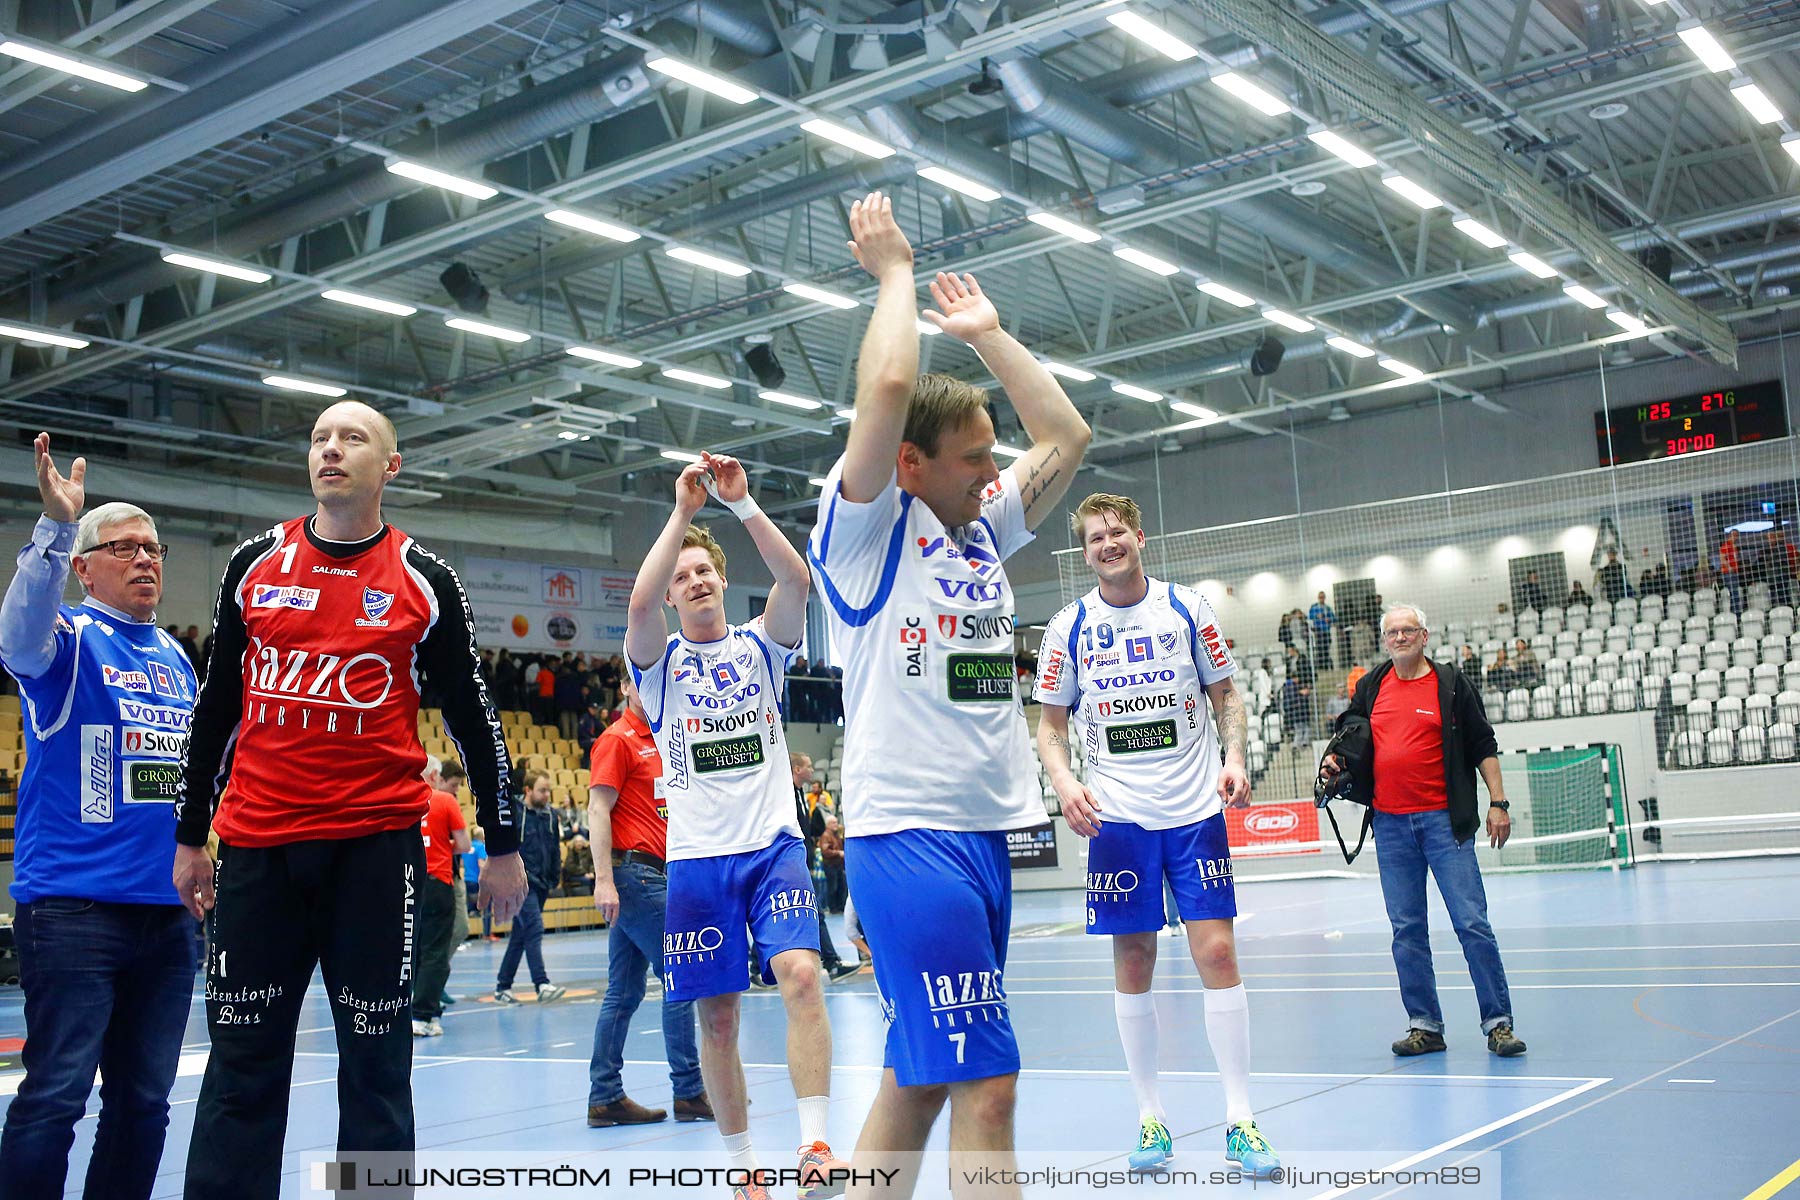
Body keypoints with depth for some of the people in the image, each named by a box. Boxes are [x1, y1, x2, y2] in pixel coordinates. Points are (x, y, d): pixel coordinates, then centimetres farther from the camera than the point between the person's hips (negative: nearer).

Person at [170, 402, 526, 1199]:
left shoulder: (426, 579, 3)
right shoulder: (255, 564, 9)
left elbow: (470, 715, 6)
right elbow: (217, 705, 14)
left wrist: (503, 844, 6)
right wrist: (189, 835, 13)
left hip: (376, 844, -2)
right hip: (257, 844, 2)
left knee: (375, 1062, 3)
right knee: (241, 1065, 5)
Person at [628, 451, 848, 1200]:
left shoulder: (760, 646, 8)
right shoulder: (659, 660, 5)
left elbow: (796, 578, -11)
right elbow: (640, 602, -17)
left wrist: (741, 503, -17)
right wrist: (683, 509, -18)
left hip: (774, 845, 0)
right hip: (698, 857, 0)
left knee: (801, 977, -20)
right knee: (717, 1018, 4)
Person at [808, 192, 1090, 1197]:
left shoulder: (984, 529, 17)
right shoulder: (867, 528, -4)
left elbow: (1069, 434, 19)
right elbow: (888, 385, -17)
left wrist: (986, 333, 22)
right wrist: (894, 269, -1)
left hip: (984, 832, 8)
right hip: (908, 834, -8)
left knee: (921, 1075, 12)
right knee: (986, 1079, -11)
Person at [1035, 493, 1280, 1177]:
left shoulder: (1186, 608, 2)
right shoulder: (1069, 628, 3)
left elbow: (1226, 695, 9)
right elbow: (1052, 725, 8)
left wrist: (1235, 760, -9)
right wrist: (1064, 782, -11)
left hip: (1195, 810, 0)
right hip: (1117, 815, 1)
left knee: (1217, 953, -5)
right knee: (1133, 962, 3)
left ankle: (1239, 1121, 5)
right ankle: (1150, 1119, 15)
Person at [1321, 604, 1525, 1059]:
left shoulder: (1451, 684, 2)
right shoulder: (1371, 688, 11)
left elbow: (1483, 745, 3)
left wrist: (1498, 802, -3)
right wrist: (1336, 758, 3)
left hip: (1443, 818, -4)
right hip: (1390, 822, 4)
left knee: (1472, 922, -6)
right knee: (1407, 929, 5)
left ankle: (1498, 1022, 2)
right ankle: (1424, 1025, 12)